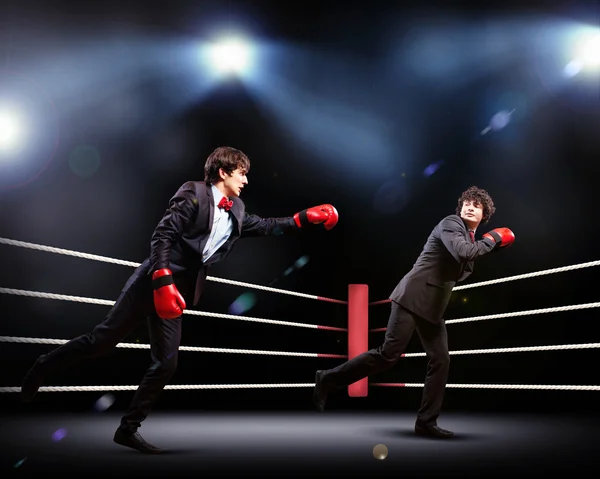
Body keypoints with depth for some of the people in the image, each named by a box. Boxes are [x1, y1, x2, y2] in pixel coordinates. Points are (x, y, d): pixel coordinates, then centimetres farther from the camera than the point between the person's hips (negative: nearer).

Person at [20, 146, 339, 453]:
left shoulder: (236, 211, 11)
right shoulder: (194, 194, -9)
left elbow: (264, 226, 20)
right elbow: (162, 236, -15)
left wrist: (302, 220, 9)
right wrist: (163, 280, -23)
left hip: (177, 290, 7)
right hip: (154, 281, -7)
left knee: (166, 364, 2)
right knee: (103, 340, -4)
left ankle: (128, 429, 14)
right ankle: (45, 367, 21)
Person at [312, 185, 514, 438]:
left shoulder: (471, 237, 20)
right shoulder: (450, 223, -7)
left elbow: (460, 272, 19)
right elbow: (463, 253, -25)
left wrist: (488, 246, 11)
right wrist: (492, 240, -10)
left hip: (432, 306, 9)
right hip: (413, 296, -9)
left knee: (440, 360, 1)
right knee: (389, 354, -13)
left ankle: (426, 422, 7)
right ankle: (329, 379, -2)